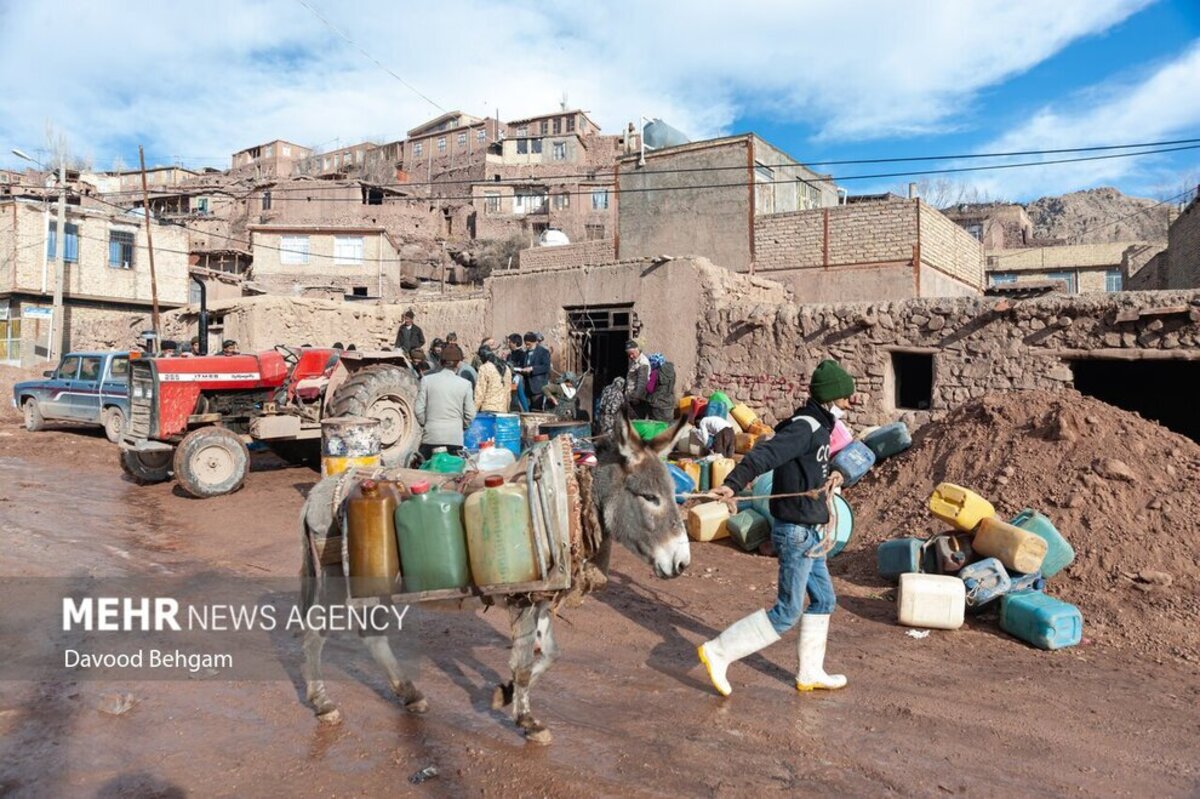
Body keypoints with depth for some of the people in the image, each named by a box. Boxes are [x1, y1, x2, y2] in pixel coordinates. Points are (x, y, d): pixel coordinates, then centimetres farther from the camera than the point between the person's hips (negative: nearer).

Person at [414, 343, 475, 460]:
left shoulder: (427, 380, 0)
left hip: (431, 437, 0)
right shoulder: (465, 384, -1)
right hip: (455, 438, 0)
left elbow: (419, 410, 0)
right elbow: (470, 414, 3)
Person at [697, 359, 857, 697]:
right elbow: (765, 453, -34)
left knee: (823, 599, 19)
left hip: (809, 534, 10)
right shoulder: (805, 427, -18)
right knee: (787, 613, -4)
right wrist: (733, 484, -47)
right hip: (798, 533, -10)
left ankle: (810, 673, 31)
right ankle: (718, 651, 2)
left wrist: (829, 478, 10)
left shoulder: (818, 427, 12)